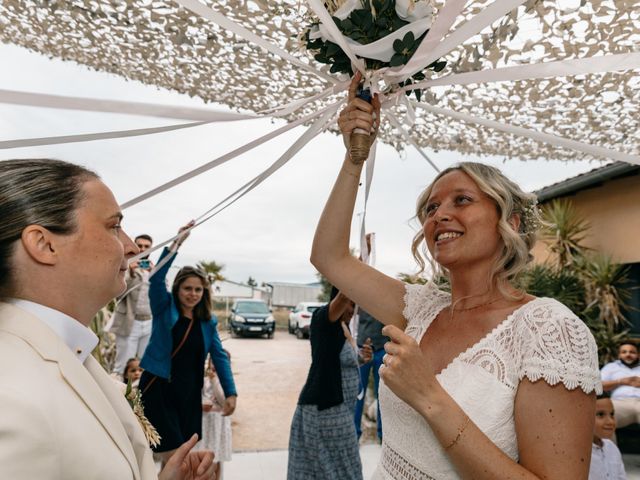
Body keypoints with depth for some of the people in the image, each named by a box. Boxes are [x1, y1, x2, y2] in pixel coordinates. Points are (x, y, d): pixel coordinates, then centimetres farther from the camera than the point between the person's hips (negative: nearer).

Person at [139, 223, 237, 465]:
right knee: (172, 455, -5)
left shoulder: (208, 321, 5)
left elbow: (219, 356, 4)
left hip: (189, 392, 4)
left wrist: (230, 392, -4)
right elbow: (157, 278, -21)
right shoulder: (164, 308, -4)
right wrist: (177, 243, -31)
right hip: (158, 387, -4)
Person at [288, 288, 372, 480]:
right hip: (323, 407, -8)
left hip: (336, 406, 8)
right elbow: (343, 296, -39)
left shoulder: (343, 325, 8)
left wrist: (360, 359, 4)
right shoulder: (323, 318, -18)